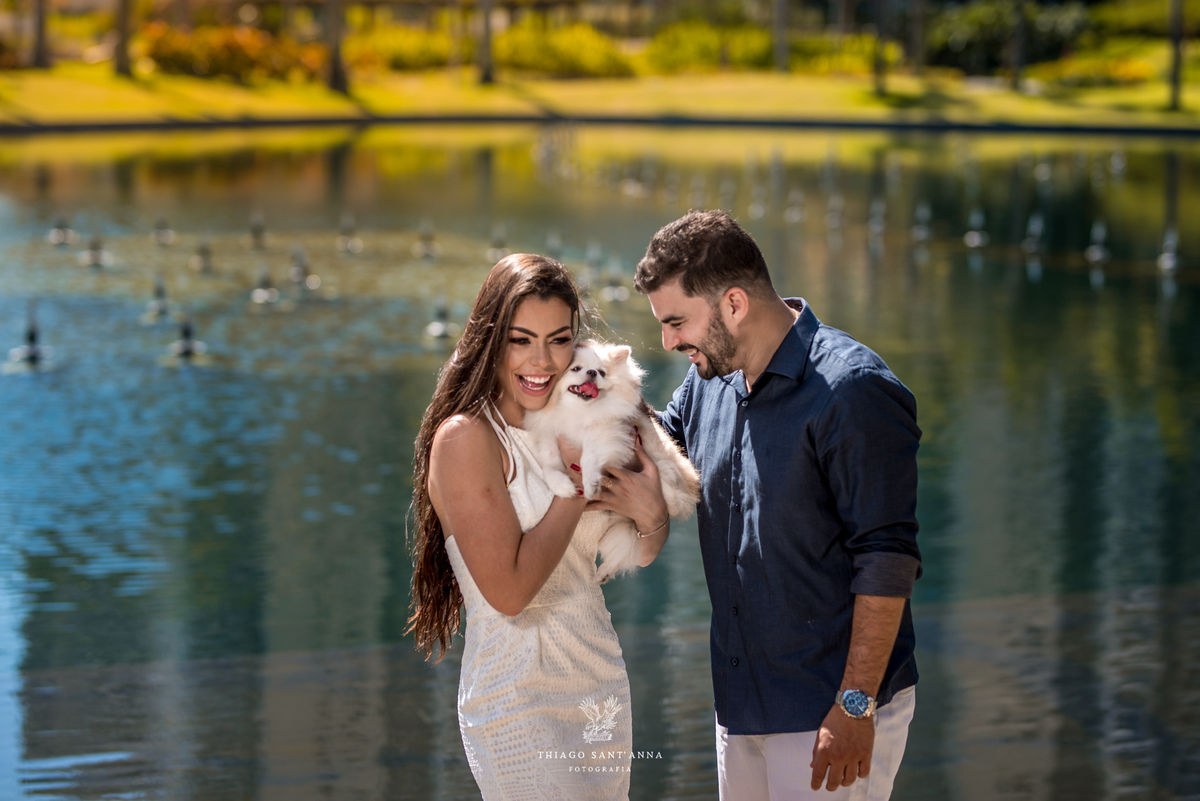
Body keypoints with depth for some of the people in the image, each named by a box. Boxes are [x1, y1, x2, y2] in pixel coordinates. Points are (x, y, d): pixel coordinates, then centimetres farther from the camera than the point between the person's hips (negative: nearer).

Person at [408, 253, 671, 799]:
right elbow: (509, 590, -22)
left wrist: (651, 515, -7)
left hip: (602, 690, 7)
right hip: (519, 706, -7)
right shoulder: (465, 437, -14)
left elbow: (641, 554, 17)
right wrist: (577, 483, -14)